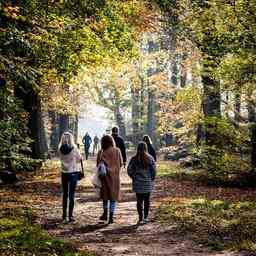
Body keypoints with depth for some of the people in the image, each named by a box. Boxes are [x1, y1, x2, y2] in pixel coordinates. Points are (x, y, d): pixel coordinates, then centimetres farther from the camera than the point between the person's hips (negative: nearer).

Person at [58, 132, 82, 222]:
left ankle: (64, 215, 23)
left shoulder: (60, 150, -8)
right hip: (73, 173, -3)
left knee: (65, 194, 17)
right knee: (71, 195, 2)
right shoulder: (74, 149, -15)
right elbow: (79, 158, -2)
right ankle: (70, 216, 0)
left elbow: (61, 159, 5)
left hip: (64, 173, 3)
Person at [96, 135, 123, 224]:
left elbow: (98, 165, -9)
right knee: (113, 196, 7)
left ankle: (105, 214, 26)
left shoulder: (101, 152, -10)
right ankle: (111, 217, 5)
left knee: (105, 194, 18)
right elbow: (121, 163, -1)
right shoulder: (117, 151, -6)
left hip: (105, 176, 0)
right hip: (115, 176, 0)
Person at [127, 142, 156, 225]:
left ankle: (141, 218, 2)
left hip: (138, 183, -1)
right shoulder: (150, 158, -6)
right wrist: (152, 179, 11)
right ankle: (145, 217, 18)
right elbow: (153, 170, -4)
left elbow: (129, 170, -4)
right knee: (147, 200, 13)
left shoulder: (134, 159, -7)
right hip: (148, 183, 1)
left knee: (139, 201, 5)